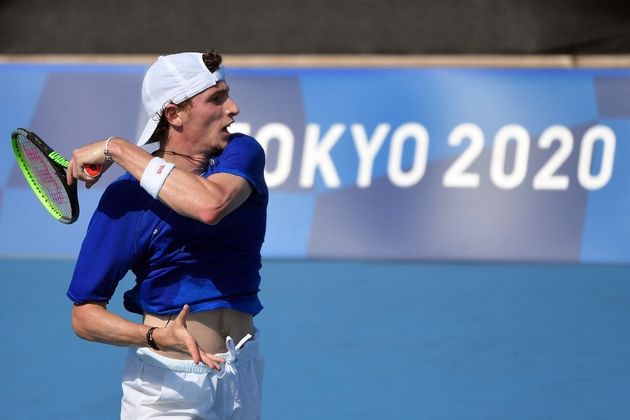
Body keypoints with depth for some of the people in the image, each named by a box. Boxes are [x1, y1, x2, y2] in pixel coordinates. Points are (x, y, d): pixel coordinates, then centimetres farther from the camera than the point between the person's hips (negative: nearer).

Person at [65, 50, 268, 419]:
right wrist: (157, 337, -29)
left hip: (243, 374, 3)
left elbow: (211, 205, -27)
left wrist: (118, 150, -21)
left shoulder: (242, 153, -3)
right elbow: (84, 315, -11)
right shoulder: (125, 198, -11)